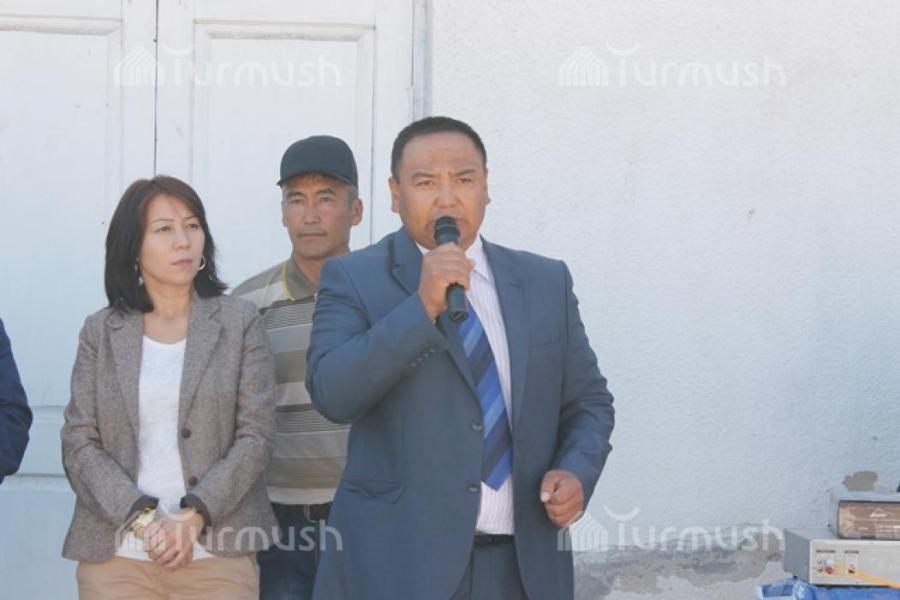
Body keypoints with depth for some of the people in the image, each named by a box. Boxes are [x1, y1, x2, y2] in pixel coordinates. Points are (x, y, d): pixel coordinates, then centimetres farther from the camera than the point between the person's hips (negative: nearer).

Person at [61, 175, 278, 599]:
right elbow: (79, 444, 3)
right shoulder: (100, 332, 8)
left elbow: (255, 436, 0)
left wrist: (193, 516, -12)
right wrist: (143, 518, -11)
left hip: (217, 553, -1)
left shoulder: (240, 322, 5)